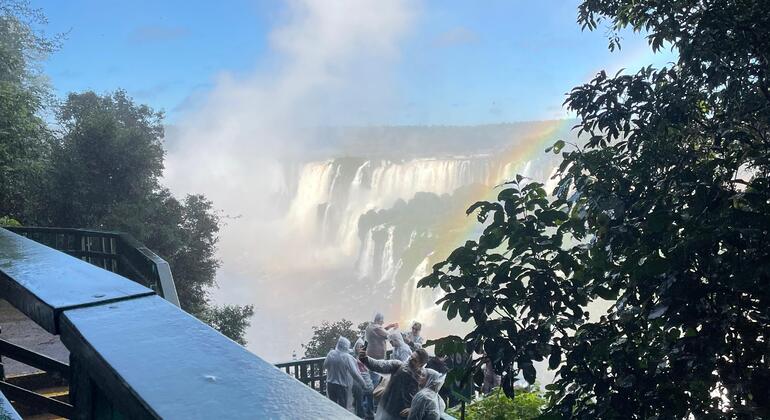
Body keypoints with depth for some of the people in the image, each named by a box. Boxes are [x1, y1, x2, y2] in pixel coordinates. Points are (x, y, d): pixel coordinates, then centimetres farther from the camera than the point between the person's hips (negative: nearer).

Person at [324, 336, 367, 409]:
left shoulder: (331, 354, -7)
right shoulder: (348, 358, -19)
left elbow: (325, 366, 7)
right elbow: (354, 373, -21)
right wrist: (363, 383, -9)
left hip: (330, 384, 4)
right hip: (342, 386, -4)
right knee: (342, 407, 7)